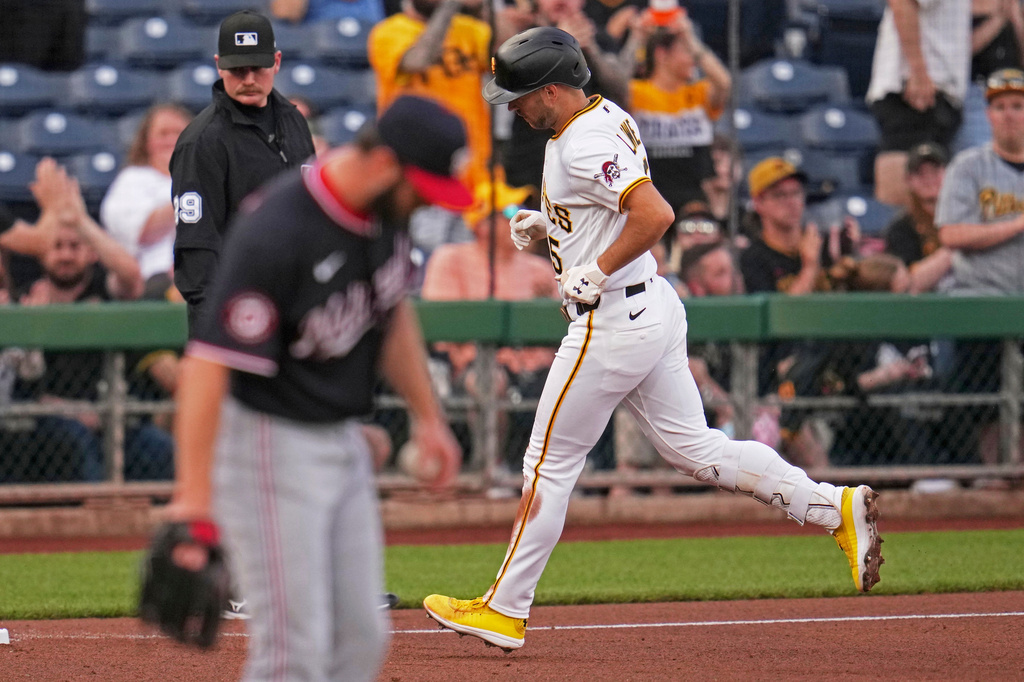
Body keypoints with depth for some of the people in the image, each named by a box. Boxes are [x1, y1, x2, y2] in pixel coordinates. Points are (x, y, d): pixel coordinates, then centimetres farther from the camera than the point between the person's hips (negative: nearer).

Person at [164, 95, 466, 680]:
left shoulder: (385, 211, -1)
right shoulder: (276, 232, -27)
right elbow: (209, 359, -29)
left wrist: (427, 415, 21)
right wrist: (193, 493, -31)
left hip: (345, 438, 9)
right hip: (271, 441, -9)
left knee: (362, 635, 10)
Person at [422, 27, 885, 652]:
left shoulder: (585, 145, -21)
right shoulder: (608, 116, 11)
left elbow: (656, 214, -33)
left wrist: (595, 274, -23)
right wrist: (547, 226, 12)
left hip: (613, 320, -10)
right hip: (655, 310, 10)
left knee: (551, 463, 1)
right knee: (696, 449, 10)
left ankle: (505, 611, 9)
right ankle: (837, 507, 2)